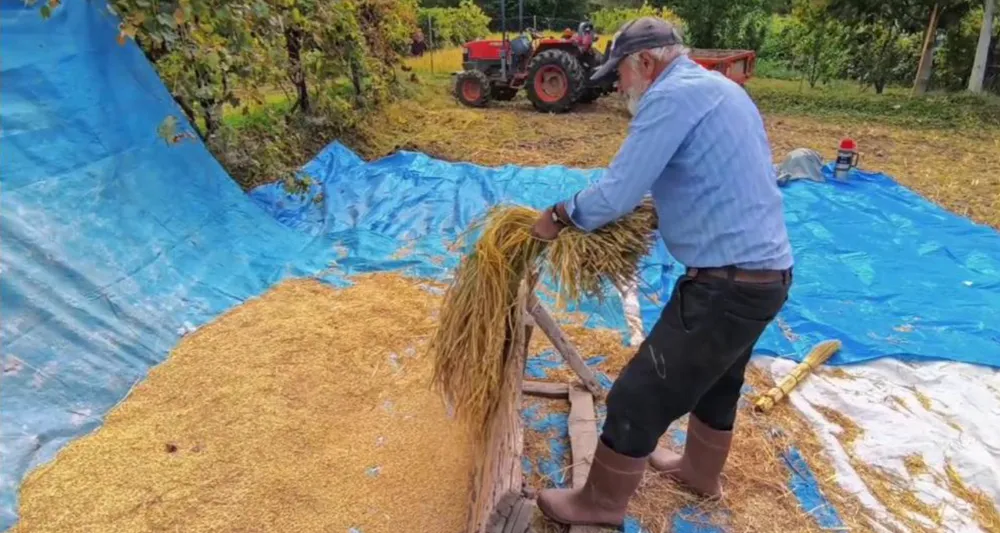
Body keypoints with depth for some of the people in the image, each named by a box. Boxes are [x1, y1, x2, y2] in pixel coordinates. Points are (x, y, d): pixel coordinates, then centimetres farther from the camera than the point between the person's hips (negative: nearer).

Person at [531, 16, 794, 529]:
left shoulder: (672, 95, -14)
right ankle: (700, 472, 51)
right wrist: (657, 202, 21)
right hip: (766, 271, 10)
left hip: (727, 285, -10)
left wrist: (560, 215, -3)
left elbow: (617, 194, -19)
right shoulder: (721, 88, 17)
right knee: (717, 382, 28)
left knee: (638, 398, 3)